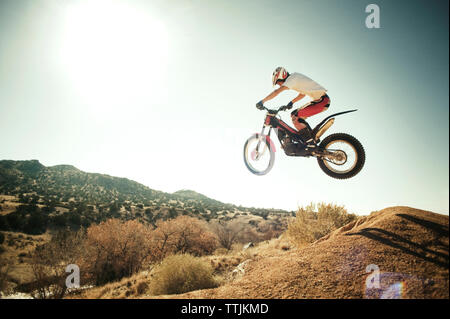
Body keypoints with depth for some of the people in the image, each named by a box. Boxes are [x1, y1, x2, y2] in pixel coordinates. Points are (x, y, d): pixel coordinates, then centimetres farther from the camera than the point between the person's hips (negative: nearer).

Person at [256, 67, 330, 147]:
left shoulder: (292, 78, -12)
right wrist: (292, 102, 22)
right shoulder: (295, 78, 17)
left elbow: (277, 91, -22)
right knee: (293, 114, 12)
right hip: (320, 100, 10)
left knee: (295, 118, -17)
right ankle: (312, 137, 13)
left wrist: (262, 101, -21)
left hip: (322, 100, -10)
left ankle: (310, 143, -14)